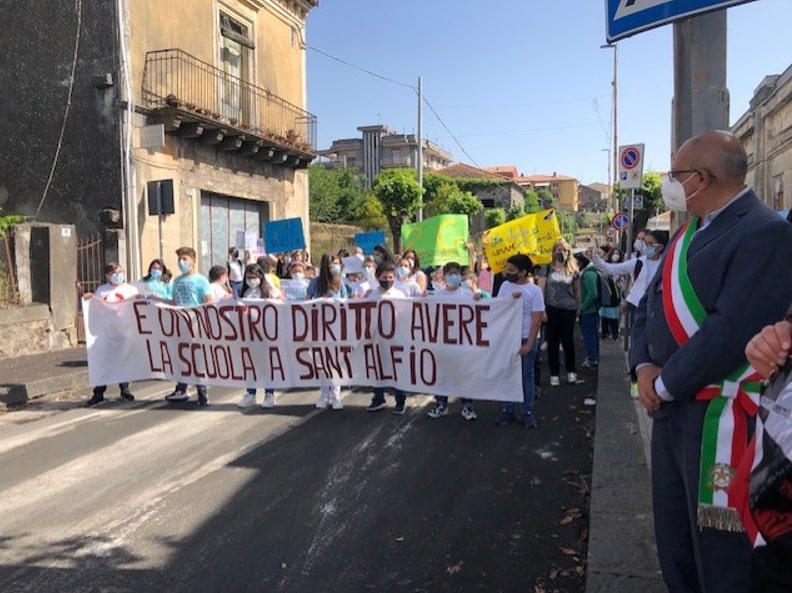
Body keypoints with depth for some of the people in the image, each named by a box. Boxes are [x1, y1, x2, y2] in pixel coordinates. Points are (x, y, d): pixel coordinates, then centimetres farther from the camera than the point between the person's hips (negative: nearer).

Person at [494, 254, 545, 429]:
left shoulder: (535, 291, -9)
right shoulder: (505, 285, 2)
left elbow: (537, 320, -11)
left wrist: (528, 344, -16)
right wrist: (511, 300, -14)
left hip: (526, 339, -3)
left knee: (527, 376, 7)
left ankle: (528, 413, 16)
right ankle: (507, 410, 18)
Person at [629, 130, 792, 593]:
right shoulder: (690, 231, 12)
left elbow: (731, 330, -24)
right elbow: (652, 302, 13)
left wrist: (665, 384, -16)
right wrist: (645, 366, -4)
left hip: (718, 416, -8)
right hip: (671, 408, 9)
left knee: (718, 554, 7)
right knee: (674, 541, 21)